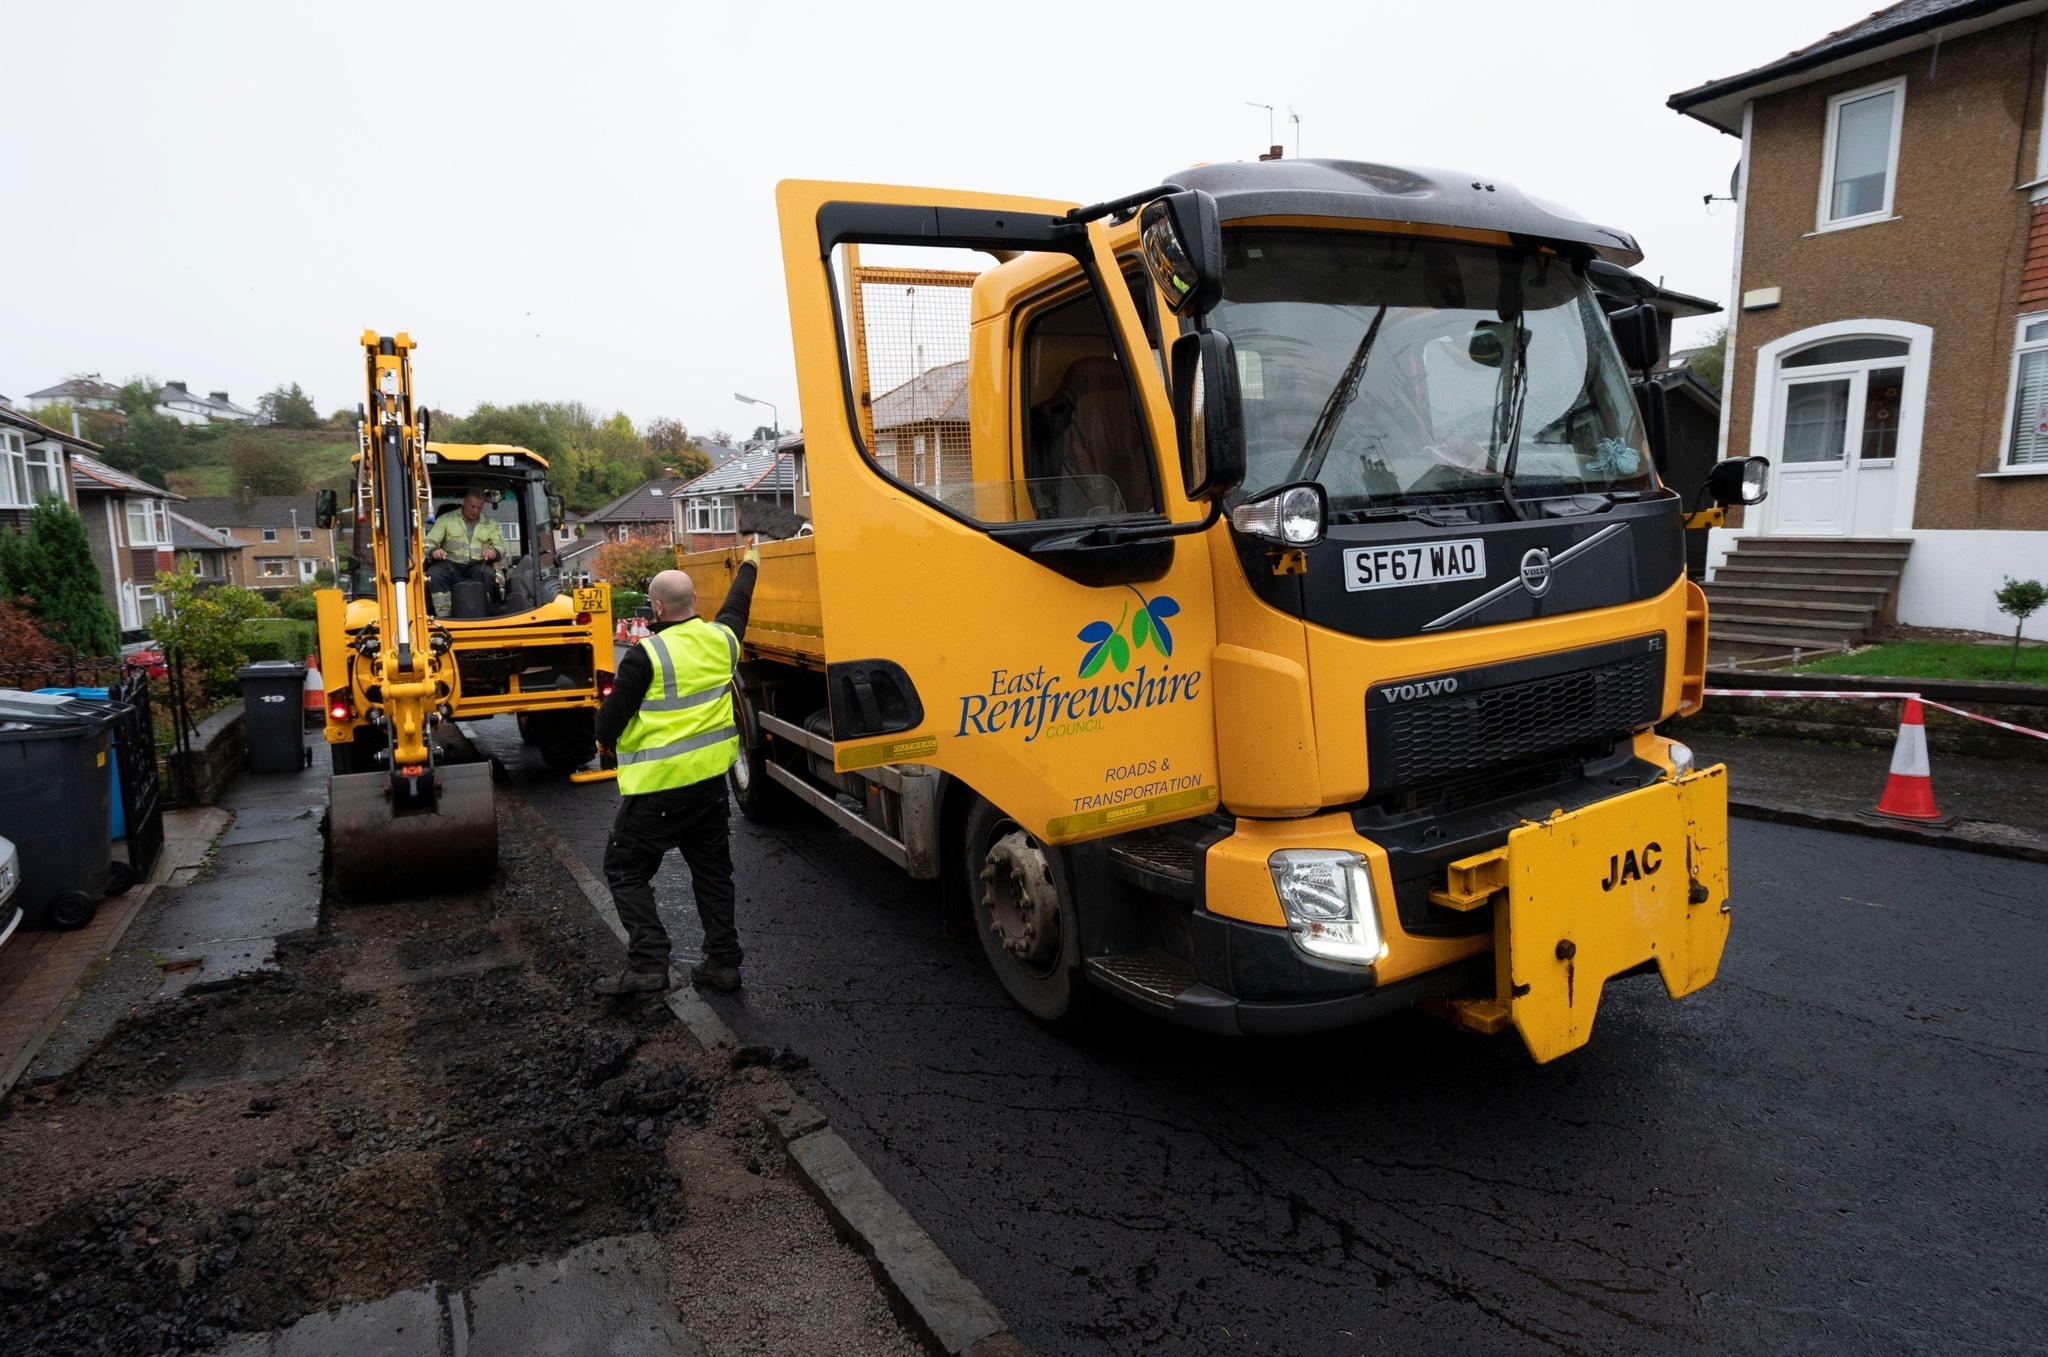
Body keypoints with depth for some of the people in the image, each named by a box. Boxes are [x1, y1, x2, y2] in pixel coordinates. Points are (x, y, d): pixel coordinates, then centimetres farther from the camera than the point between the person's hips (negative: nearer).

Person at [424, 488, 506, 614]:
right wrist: (434, 551, -21)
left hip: (477, 566, 0)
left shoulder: (490, 524, 19)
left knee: (487, 573, -36)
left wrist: (494, 551, -18)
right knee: (434, 573, -33)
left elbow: (501, 547, 9)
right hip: (451, 565, 0)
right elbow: (429, 542, 6)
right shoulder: (445, 519, 14)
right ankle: (443, 616, -34)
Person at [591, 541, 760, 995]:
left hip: (658, 786, -6)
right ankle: (723, 962, 20)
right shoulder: (721, 638, 1)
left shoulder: (646, 656, -17)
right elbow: (737, 604, 24)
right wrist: (749, 564, 42)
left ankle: (647, 964, 1)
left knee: (626, 870, 7)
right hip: (710, 778, 6)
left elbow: (609, 721, -11)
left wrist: (606, 738, 12)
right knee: (712, 869, 16)